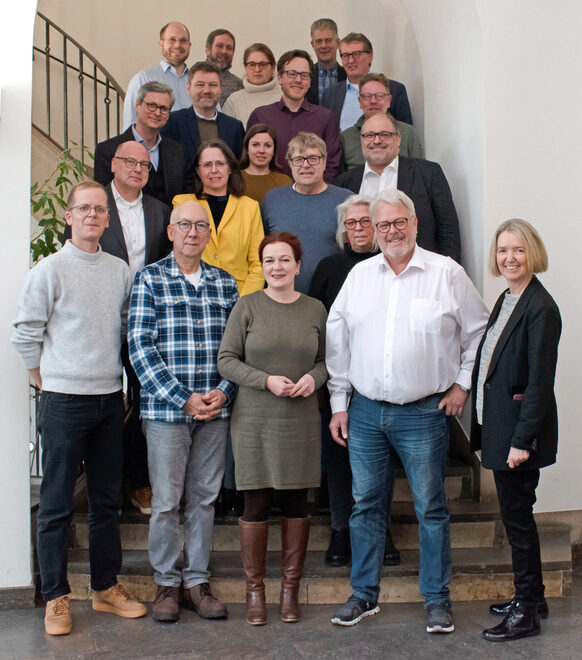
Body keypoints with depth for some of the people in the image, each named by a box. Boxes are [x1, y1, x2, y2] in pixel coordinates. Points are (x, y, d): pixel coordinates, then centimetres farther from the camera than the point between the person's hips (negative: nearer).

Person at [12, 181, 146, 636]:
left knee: (107, 499, 13)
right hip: (65, 399, -4)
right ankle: (57, 598, 15)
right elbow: (26, 333, -4)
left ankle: (107, 586, 26)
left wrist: (118, 379, 11)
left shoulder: (120, 270, 8)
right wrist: (48, 382, 0)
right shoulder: (51, 270, -5)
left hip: (110, 397, 5)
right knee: (57, 504, 3)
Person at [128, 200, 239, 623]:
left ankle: (197, 581, 23)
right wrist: (182, 398, -13)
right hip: (165, 408, -3)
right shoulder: (150, 279, 0)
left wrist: (223, 391, -7)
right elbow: (140, 346, -8)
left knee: (205, 498, 10)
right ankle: (167, 583, 21)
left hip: (216, 409, 3)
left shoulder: (225, 283, 10)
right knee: (166, 500, 4)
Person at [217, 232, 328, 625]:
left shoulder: (315, 310, 7)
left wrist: (314, 378, -8)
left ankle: (291, 588, 22)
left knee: (296, 504, 8)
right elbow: (226, 360, -2)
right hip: (255, 421, -2)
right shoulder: (248, 307, 0)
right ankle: (255, 589, 18)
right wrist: (266, 380, -14)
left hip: (302, 423, 2)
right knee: (256, 504, 2)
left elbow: (326, 359, 14)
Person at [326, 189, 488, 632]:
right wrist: (339, 403, 6)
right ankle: (364, 594, 26)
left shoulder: (447, 273, -2)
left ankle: (438, 600, 20)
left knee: (431, 508, 5)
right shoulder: (359, 275, 7)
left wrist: (463, 383, 2)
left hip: (423, 413, -3)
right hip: (365, 412, 3)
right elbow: (338, 342, 9)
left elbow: (478, 332, 7)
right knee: (365, 504, 11)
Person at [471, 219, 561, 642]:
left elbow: (540, 381, -20)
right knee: (515, 513, 17)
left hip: (520, 429, -9)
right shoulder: (507, 299, 12)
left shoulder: (541, 308, -16)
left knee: (517, 516, 1)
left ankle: (526, 614, 16)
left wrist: (522, 440, -21)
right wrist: (486, 425, 13)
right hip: (498, 425, 9)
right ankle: (533, 597, 33)